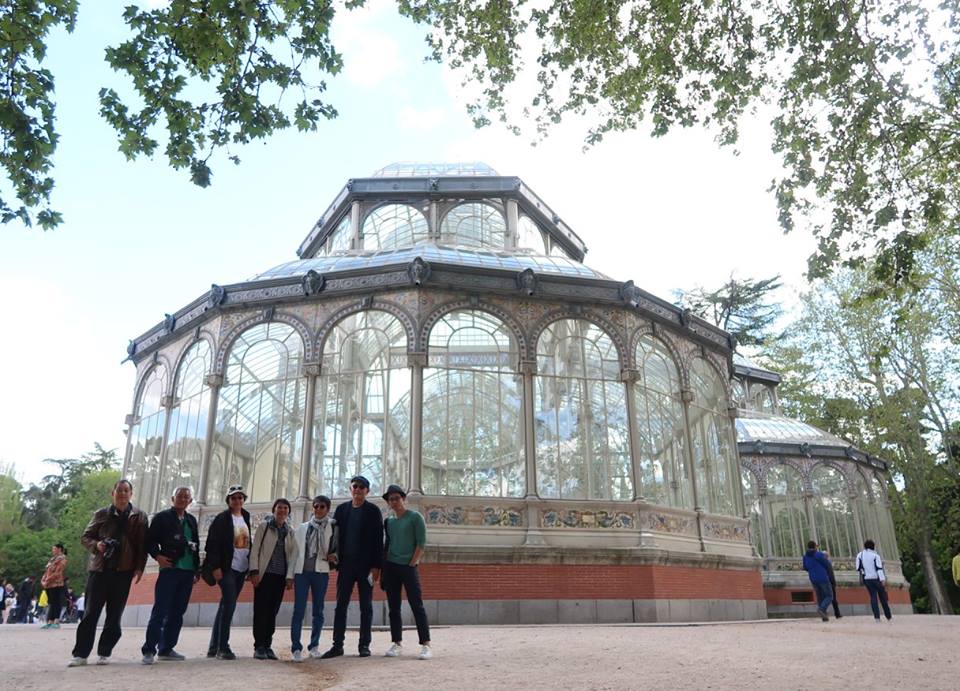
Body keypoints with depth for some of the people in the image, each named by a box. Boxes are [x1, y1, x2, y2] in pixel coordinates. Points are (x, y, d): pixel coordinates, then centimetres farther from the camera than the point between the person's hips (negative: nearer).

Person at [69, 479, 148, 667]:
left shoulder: (139, 517, 4)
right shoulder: (101, 514, 8)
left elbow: (143, 545, 2)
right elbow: (85, 537, 12)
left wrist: (139, 568, -8)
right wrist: (96, 545, -10)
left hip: (123, 571, 0)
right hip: (99, 569, 1)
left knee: (114, 615, 3)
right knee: (91, 612, 1)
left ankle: (104, 653, 13)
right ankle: (80, 654, 8)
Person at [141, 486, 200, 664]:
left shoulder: (191, 520, 17)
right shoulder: (162, 517, 2)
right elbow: (150, 540, -2)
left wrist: (197, 569, 14)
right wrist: (158, 556, -16)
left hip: (188, 571, 5)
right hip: (169, 569, -5)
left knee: (177, 613, 8)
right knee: (160, 611, -7)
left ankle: (166, 648, 16)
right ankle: (149, 650, -2)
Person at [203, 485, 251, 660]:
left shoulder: (246, 518, 13)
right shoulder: (222, 519, -5)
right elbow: (212, 544, -10)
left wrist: (251, 567, 12)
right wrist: (215, 567, -16)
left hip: (241, 569, 6)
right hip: (227, 568, -6)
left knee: (226, 606, 10)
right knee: (229, 604, -12)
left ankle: (214, 647, 18)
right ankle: (223, 647, -4)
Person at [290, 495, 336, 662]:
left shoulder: (332, 527, 5)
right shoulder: (302, 528, 12)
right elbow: (295, 550, 12)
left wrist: (333, 556, -14)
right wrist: (290, 573, 7)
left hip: (321, 572, -1)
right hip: (301, 571, 1)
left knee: (318, 610, 6)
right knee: (299, 610, -4)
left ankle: (314, 646, 17)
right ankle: (296, 648, 0)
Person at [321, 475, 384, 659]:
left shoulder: (373, 511, -1)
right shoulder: (341, 509, 9)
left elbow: (378, 540, -4)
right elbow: (335, 533, 8)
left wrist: (376, 566, -10)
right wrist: (334, 556, -5)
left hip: (366, 565, -3)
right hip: (346, 564, 3)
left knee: (366, 606, 4)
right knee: (341, 605, 4)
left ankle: (364, 645, 11)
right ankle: (337, 645, 10)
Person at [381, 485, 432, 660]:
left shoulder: (415, 517, -3)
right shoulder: (388, 521, 11)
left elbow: (421, 543, -7)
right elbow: (387, 544, 16)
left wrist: (411, 564, -11)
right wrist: (384, 567, 7)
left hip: (409, 567, -5)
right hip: (391, 567, 5)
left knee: (417, 606, -6)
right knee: (393, 608, 7)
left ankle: (425, 645, -5)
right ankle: (397, 643, 16)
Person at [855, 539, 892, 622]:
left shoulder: (860, 555, 3)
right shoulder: (875, 555, -7)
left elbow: (858, 568, 2)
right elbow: (879, 568, -16)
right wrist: (882, 579, -21)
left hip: (867, 579, 2)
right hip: (876, 578, -2)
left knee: (873, 596, 2)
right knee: (883, 597, 10)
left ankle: (877, 617, -10)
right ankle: (888, 616, 21)